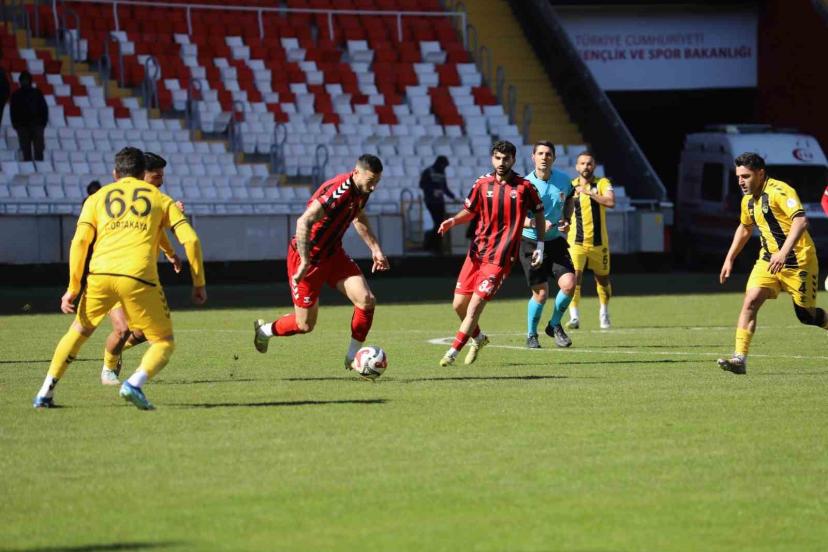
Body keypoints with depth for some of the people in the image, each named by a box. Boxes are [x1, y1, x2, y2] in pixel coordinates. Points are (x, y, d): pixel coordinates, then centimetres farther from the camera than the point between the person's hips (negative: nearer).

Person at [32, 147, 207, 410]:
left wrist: (73, 288, 9)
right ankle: (135, 383, -18)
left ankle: (45, 393, 21)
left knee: (79, 331, 26)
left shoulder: (97, 198, 21)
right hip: (139, 277, -2)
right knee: (164, 343, 10)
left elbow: (79, 241, 7)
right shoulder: (160, 198, 20)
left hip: (100, 273, 2)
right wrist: (199, 283, 17)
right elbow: (190, 239, 10)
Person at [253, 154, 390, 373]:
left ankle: (353, 358, 5)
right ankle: (264, 330, 34)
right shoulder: (339, 191, -31)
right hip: (308, 257, -8)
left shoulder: (361, 190, -2)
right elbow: (303, 222, -37)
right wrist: (304, 263, -36)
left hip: (333, 254, 8)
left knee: (366, 300, -12)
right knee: (305, 325, 3)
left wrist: (375, 248, 16)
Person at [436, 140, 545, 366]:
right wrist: (453, 221, -5)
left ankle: (452, 353, -5)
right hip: (477, 252, 4)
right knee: (459, 304, 4)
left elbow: (538, 212, 10)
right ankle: (478, 338, 34)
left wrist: (540, 246, 7)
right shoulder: (482, 184, 4)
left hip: (500, 257, -4)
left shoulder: (524, 187, -3)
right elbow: (470, 211, 15)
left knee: (475, 305, -13)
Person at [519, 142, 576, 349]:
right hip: (531, 243, -3)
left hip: (556, 241, 3)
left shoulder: (563, 179, -1)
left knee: (569, 284, -13)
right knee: (541, 293, -6)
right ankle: (531, 335, 19)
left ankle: (554, 325, 13)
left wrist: (567, 220, 3)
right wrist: (538, 224, -30)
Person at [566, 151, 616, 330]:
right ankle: (574, 317, -21)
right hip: (576, 242, 0)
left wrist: (589, 192, -24)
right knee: (574, 277, -19)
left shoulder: (602, 183, -1)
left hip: (598, 242, 0)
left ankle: (604, 313, 35)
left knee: (603, 279, 13)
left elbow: (611, 202, -19)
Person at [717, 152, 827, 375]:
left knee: (806, 316, 2)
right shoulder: (748, 200, 8)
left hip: (797, 262, -7)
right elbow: (744, 229, 28)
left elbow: (801, 221, -31)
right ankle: (740, 358, -19)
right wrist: (729, 259, 23)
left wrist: (783, 253, -40)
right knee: (750, 301, -14)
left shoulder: (779, 191, -19)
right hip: (768, 260, 7)